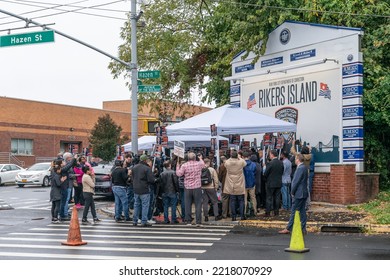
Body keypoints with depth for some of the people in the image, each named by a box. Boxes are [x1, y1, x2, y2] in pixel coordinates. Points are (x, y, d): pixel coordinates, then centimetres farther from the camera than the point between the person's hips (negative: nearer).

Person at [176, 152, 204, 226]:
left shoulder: (184, 165, -8)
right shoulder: (199, 164, -2)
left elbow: (179, 174, -5)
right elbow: (203, 164, 21)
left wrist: (177, 166, 13)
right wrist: (200, 158, 41)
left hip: (187, 187, 0)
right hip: (197, 187, 0)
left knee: (188, 205, 8)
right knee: (198, 205, 3)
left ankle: (188, 221, 11)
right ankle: (198, 222, 1)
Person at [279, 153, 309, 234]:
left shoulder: (300, 168, -18)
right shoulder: (304, 167, 12)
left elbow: (296, 181, -19)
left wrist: (292, 192, -9)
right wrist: (293, 192, 16)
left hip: (299, 194, -10)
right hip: (303, 193, 10)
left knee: (294, 211, -3)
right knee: (302, 211, 11)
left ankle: (288, 228, 2)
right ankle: (303, 229, 14)